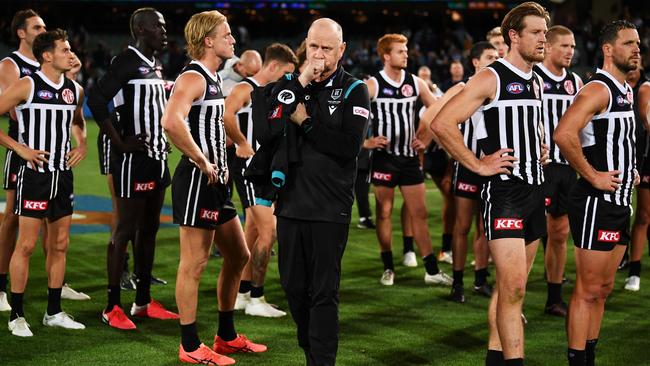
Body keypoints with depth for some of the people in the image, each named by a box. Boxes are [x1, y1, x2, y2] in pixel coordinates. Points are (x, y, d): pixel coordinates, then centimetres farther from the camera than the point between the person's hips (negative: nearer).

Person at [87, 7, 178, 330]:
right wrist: (120, 143, -20)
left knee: (149, 229, 13)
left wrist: (162, 141, 15)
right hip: (134, 159, -9)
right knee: (126, 229, -5)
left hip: (157, 158, 9)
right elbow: (96, 100, -24)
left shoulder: (155, 65, 15)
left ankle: (143, 301, 22)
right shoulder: (127, 61, -14)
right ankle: (112, 307, 1)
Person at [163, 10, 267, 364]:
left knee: (238, 256, 15)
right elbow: (171, 122, -33)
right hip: (197, 181, -10)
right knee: (194, 264, -3)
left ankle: (226, 336, 26)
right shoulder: (193, 77, -14)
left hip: (215, 181, 10)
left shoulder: (213, 79, 16)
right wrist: (203, 163, -24)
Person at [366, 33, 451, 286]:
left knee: (419, 213, 3)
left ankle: (432, 270, 6)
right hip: (384, 156, -3)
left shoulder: (415, 83, 5)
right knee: (384, 212, 4)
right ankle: (388, 268, 14)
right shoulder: (372, 84, -6)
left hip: (410, 156, 3)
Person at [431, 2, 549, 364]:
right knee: (514, 287, -14)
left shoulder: (537, 83, 15)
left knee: (511, 285, 12)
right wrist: (479, 165, -15)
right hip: (505, 191, -8)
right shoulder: (491, 78, -9)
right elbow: (442, 123, -17)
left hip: (535, 191, 8)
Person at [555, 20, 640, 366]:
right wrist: (592, 176, -23)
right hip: (596, 203, -10)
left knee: (603, 289, 14)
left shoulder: (625, 90, 15)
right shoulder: (598, 89, -15)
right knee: (588, 291, -5)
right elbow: (563, 134, -30)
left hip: (620, 204, 10)